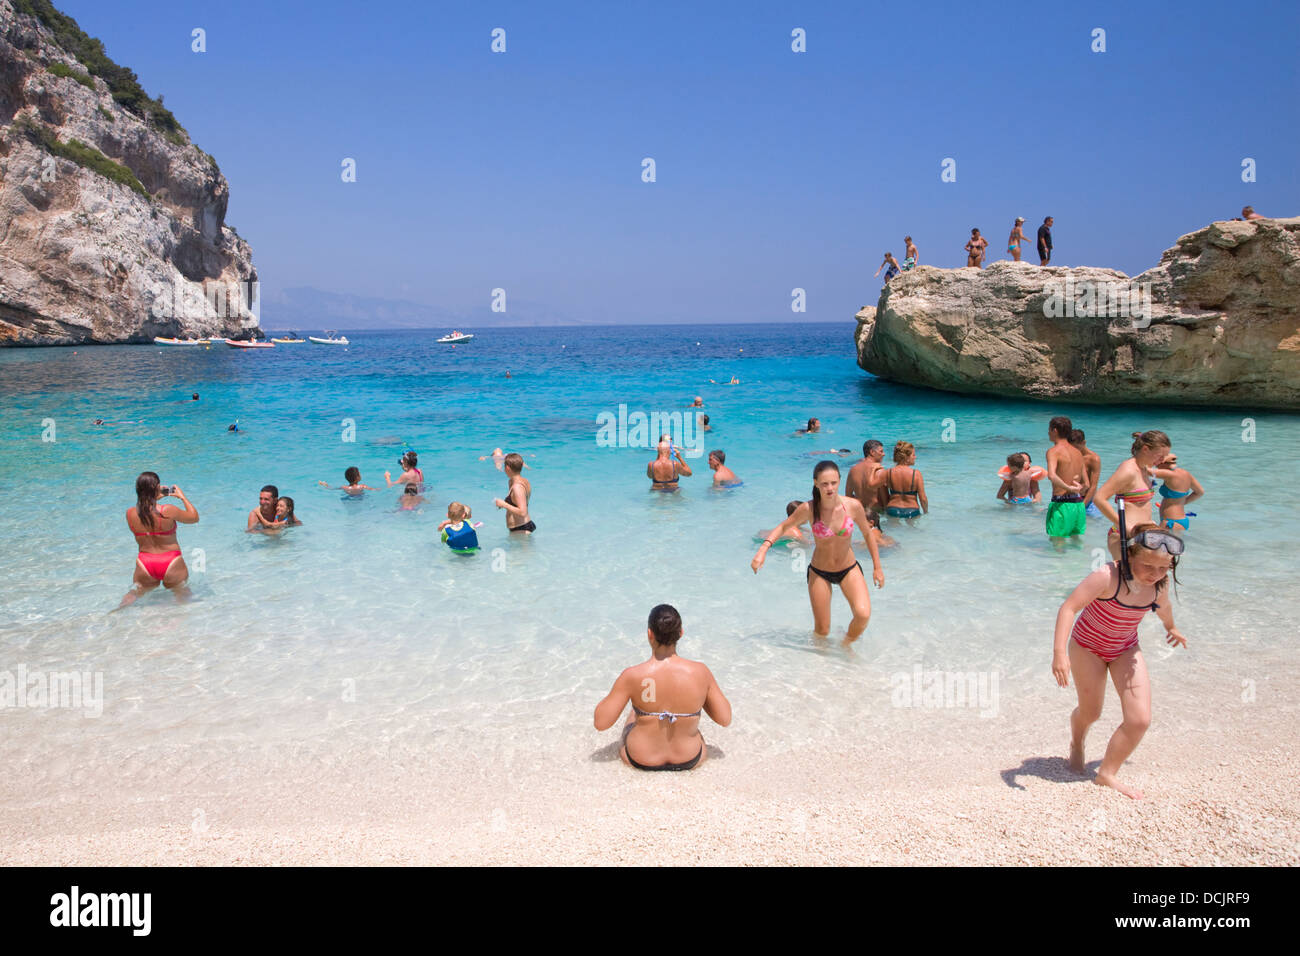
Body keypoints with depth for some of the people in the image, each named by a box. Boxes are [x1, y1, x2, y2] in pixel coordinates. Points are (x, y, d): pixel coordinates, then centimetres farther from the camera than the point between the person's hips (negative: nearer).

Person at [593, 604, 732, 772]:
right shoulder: (700, 672, -21)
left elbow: (600, 723, -16)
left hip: (640, 761, 0)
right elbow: (725, 719, -9)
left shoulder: (633, 676, -25)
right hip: (690, 761, 1)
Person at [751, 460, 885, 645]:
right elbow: (783, 527, -4)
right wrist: (763, 549, -19)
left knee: (863, 614, -22)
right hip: (819, 573, 0)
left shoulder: (853, 506, -17)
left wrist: (877, 567, 5)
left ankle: (846, 645, 11)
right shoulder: (809, 509, -19)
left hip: (849, 570, 0)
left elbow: (868, 534, 0)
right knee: (822, 630, 4)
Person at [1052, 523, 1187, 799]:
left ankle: (1107, 773, 10)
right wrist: (1059, 652, -45)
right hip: (1088, 646, -4)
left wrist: (1171, 628, 33)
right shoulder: (1107, 577, -33)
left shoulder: (1160, 584, -14)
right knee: (1090, 712, 12)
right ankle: (1076, 745, 49)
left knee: (1140, 719, -10)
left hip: (1126, 649, 4)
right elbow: (1069, 608, -36)